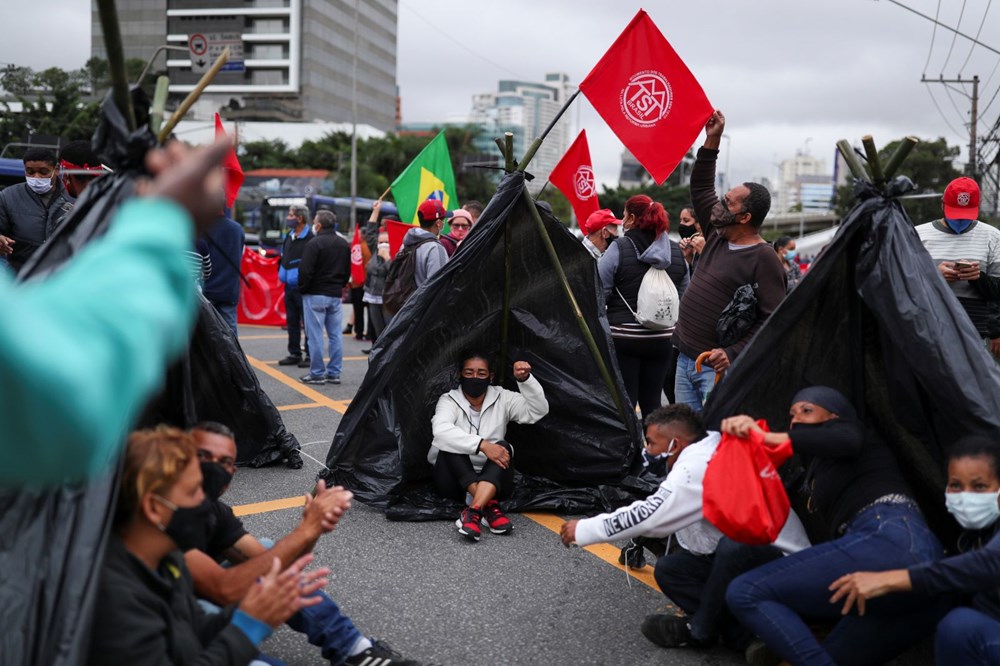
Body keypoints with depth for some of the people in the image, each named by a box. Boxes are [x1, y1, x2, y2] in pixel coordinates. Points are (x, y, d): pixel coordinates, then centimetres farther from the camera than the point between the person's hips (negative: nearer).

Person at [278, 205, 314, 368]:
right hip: (289, 286, 8)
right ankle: (294, 354, 21)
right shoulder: (288, 236, 13)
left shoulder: (311, 238, -13)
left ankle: (310, 356, 5)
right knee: (292, 322, 13)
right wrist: (282, 273, 13)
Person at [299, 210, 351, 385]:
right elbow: (348, 270, 15)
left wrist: (302, 289, -1)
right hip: (336, 295, 7)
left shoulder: (315, 243, -14)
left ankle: (317, 373, 1)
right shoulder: (344, 244, 9)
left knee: (315, 335, -2)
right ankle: (334, 373, 12)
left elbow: (306, 271, -15)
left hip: (315, 295, -7)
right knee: (335, 335, 9)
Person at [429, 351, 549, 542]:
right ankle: (489, 506, -38)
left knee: (503, 447, -28)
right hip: (455, 481, -1)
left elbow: (538, 411, -11)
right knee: (450, 443, -28)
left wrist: (525, 379, -26)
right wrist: (482, 444, -38)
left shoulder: (502, 398, 2)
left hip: (493, 480, 1)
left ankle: (473, 512, -47)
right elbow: (441, 430, -29)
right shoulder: (449, 400, -7)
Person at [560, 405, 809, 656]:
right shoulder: (705, 456, 6)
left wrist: (584, 529, -13)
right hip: (741, 557, 10)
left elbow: (648, 515, -23)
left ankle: (700, 631, -14)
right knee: (668, 569, 4)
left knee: (734, 546, -38)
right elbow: (656, 511, 12)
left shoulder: (698, 467, -24)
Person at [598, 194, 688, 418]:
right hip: (661, 339, 4)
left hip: (623, 337, -4)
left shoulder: (619, 248, -10)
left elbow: (599, 293, -11)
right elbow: (683, 297, 11)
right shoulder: (677, 252, 5)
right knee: (651, 401, 13)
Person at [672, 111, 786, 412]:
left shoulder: (764, 258, -13)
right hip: (685, 359, 8)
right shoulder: (719, 236, 10)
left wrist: (733, 353, -24)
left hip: (718, 367, -8)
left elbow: (773, 319, -17)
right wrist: (712, 141, 13)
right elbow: (700, 187, 20)